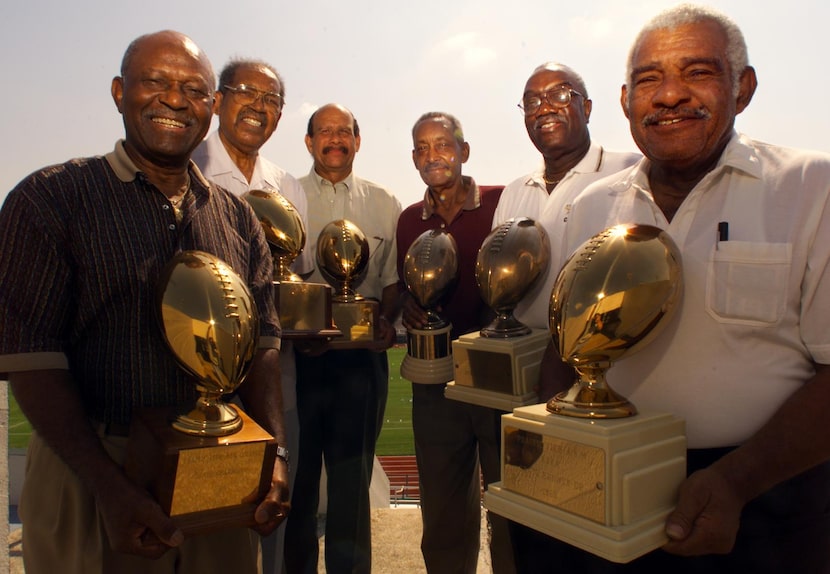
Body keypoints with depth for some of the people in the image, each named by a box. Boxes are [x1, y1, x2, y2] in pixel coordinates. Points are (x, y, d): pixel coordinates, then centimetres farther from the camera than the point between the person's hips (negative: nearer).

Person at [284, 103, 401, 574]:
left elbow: (394, 278, 11)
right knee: (297, 471, 10)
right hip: (297, 352, 0)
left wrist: (388, 321, -7)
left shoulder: (384, 205, 10)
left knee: (353, 473, 10)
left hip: (362, 354, 1)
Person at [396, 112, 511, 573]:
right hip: (435, 385, 4)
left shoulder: (503, 204, -5)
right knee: (443, 518, 18)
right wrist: (409, 309, -3)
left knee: (511, 514, 11)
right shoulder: (409, 219, 9)